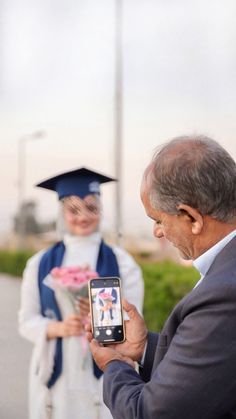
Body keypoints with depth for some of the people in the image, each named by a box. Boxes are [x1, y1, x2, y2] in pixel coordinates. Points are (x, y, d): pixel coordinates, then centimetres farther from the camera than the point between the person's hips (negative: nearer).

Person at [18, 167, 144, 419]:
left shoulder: (120, 262, 0)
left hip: (105, 377, -1)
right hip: (55, 378, 1)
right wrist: (58, 328, -18)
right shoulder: (41, 263, 4)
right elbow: (26, 321, 1)